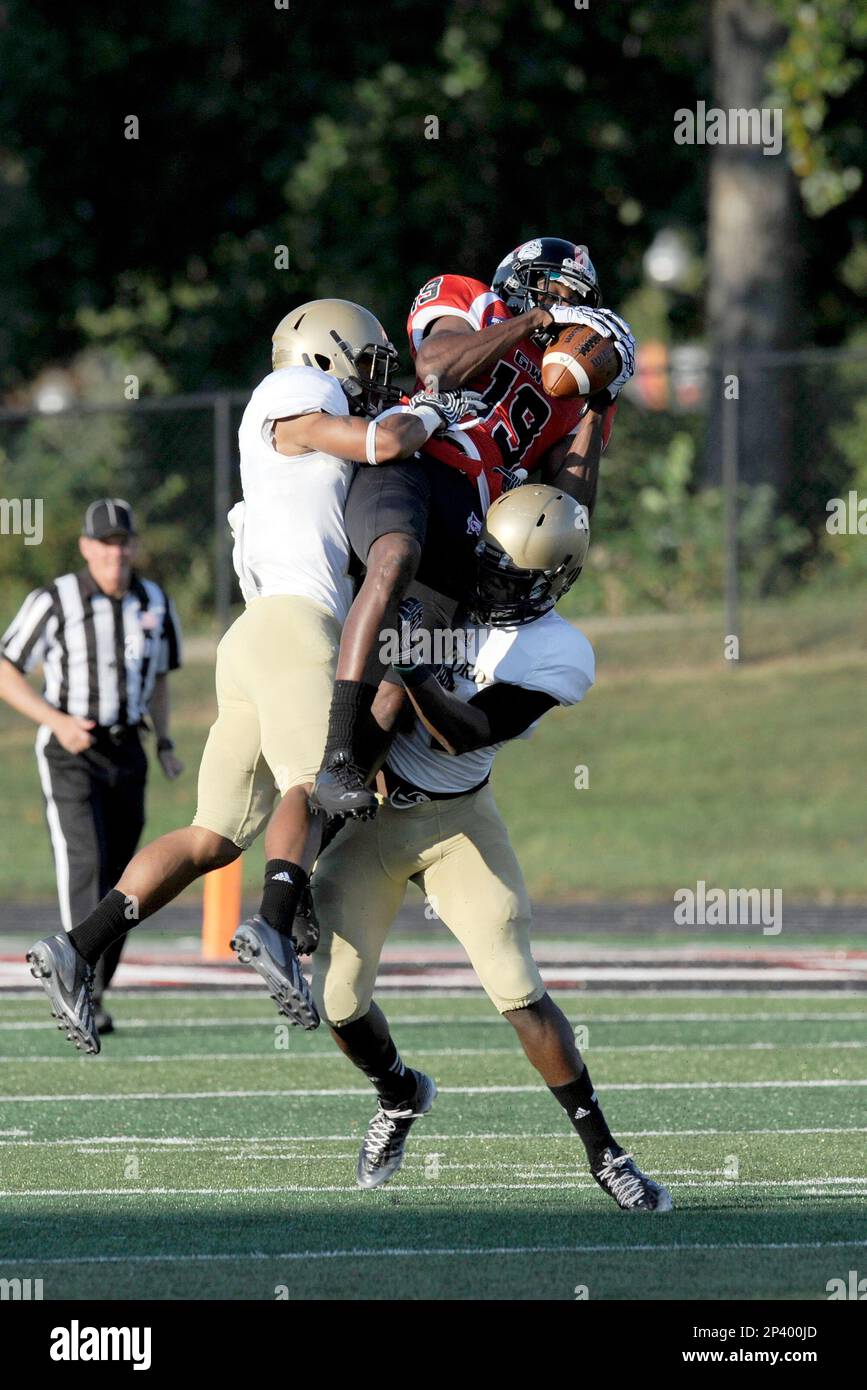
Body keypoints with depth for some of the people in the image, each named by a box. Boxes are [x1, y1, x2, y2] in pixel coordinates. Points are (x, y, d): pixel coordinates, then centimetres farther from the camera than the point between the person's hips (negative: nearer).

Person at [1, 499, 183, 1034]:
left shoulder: (155, 604, 6)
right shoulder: (54, 602, -10)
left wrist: (165, 739, 8)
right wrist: (58, 721, -19)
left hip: (126, 754, 5)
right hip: (69, 751, -5)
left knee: (117, 881, 5)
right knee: (85, 862, -20)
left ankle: (86, 995, 18)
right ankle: (86, 995, -25)